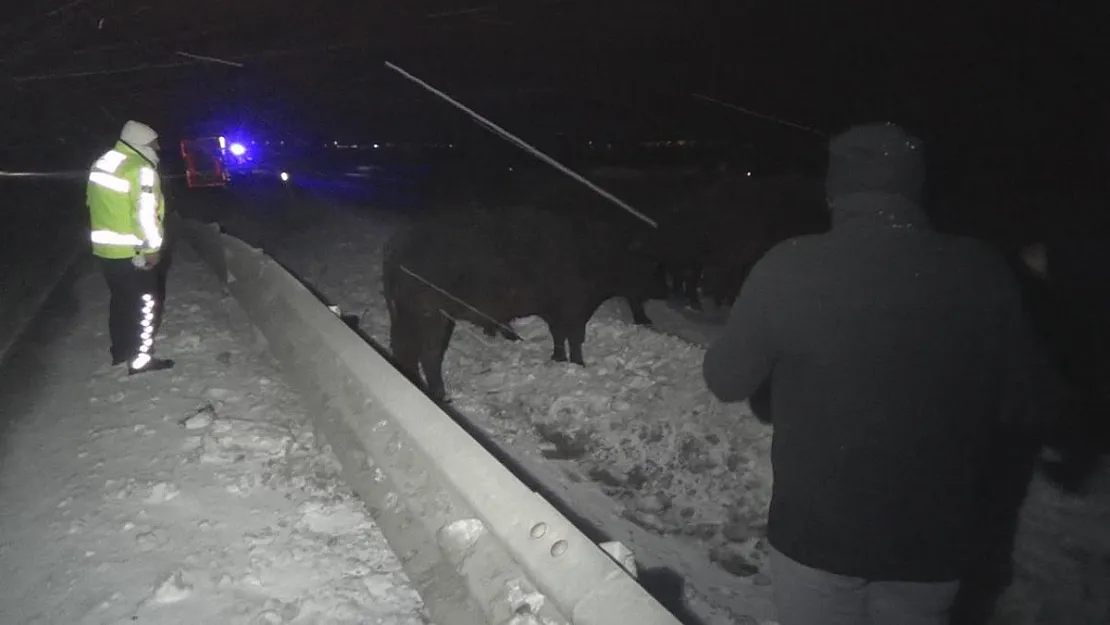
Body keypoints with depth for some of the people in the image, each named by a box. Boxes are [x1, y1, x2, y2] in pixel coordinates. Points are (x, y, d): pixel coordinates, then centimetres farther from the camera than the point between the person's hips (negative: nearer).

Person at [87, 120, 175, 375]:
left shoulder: (102, 163, 11)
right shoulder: (140, 169, -17)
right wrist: (151, 248, -15)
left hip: (105, 248, 9)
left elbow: (93, 204, 16)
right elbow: (145, 213, -21)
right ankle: (141, 359, 5)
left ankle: (120, 351, 31)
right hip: (131, 251, -9)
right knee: (145, 302, 2)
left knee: (121, 299, 20)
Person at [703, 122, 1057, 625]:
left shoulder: (790, 268, -19)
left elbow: (725, 380, -9)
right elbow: (1023, 409, -2)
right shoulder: (985, 274, -11)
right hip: (934, 539, 2)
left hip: (817, 531, -2)